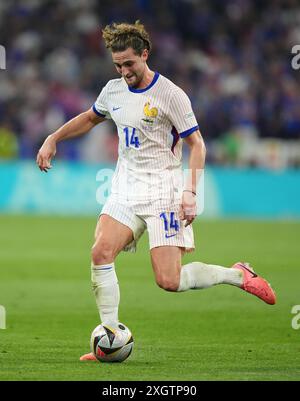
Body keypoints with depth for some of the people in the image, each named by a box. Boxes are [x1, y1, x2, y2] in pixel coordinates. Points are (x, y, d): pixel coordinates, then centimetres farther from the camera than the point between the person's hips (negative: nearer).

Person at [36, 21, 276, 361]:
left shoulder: (170, 95, -11)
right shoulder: (113, 90, 8)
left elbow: (196, 144, -8)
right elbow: (89, 119, 29)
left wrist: (190, 193, -17)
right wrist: (53, 139, 21)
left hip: (162, 190, -6)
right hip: (125, 189, 6)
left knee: (169, 281, -14)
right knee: (100, 253, -17)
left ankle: (238, 275, 11)